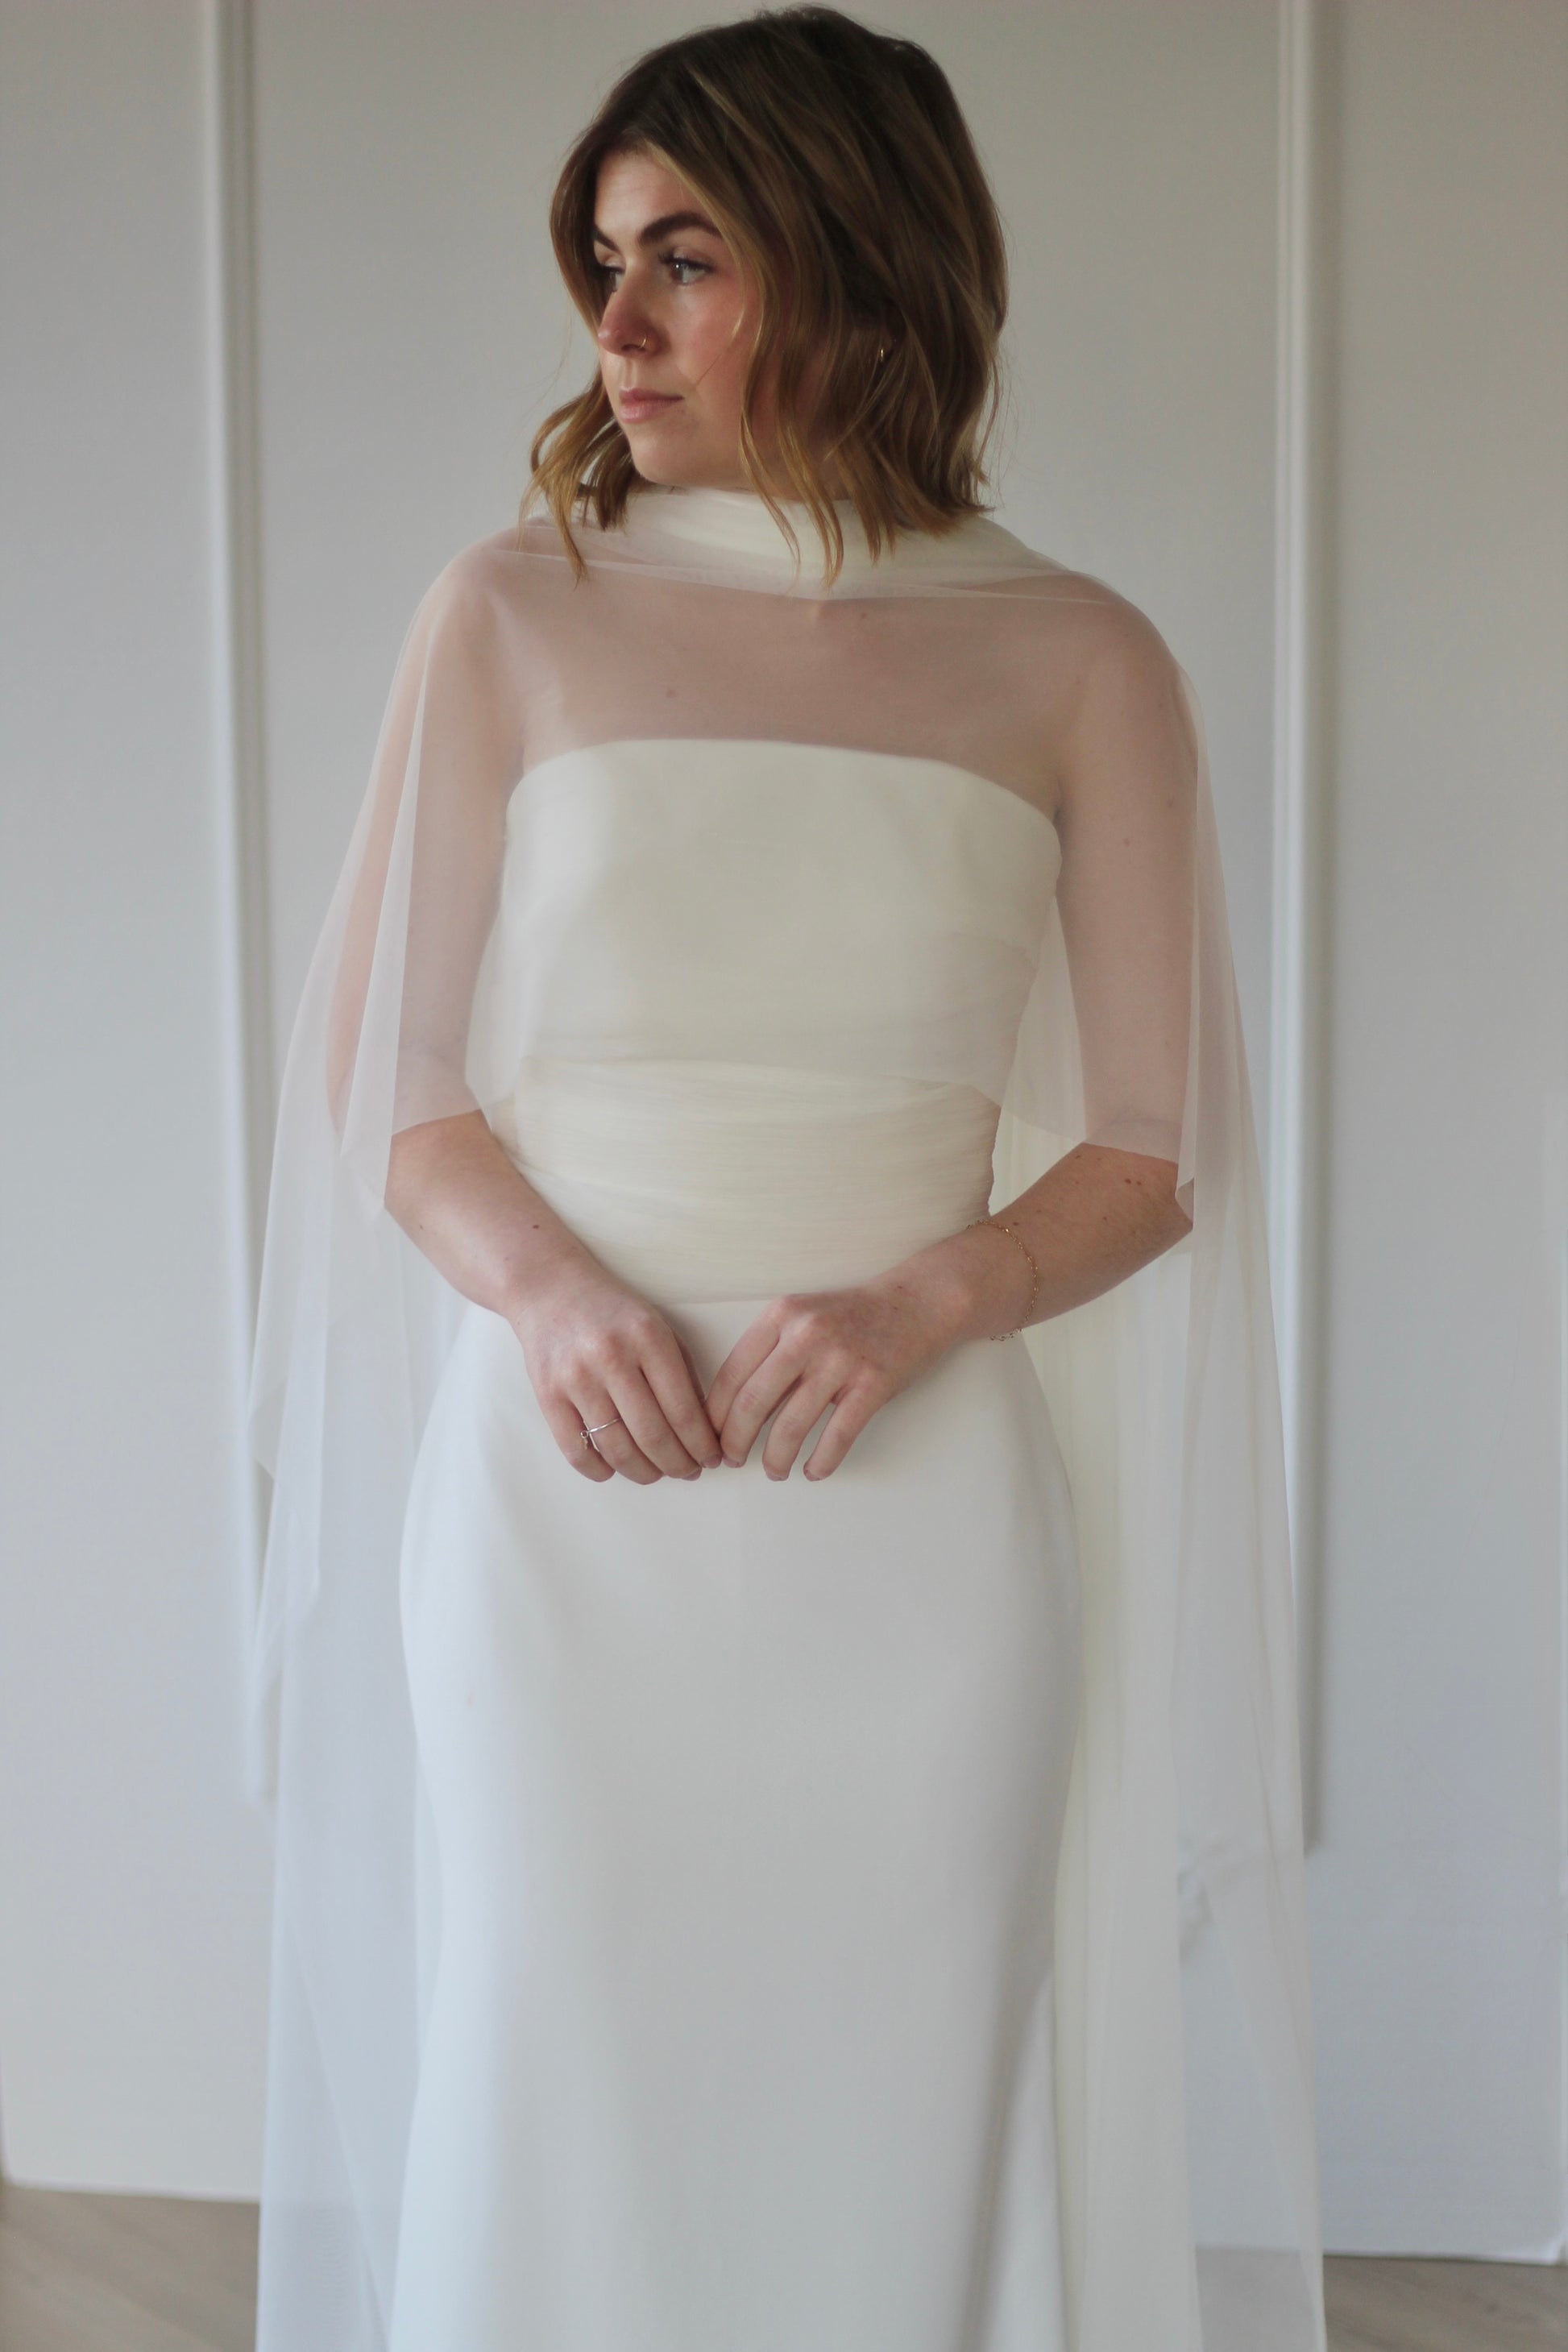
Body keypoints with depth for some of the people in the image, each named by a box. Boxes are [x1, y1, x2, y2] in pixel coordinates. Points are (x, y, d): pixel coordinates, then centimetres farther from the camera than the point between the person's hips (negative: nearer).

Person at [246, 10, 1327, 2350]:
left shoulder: (1075, 662, 3)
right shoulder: (513, 611, 4)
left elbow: (1150, 1156, 4)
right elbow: (388, 1087, 5)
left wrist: (921, 1303, -14)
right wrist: (545, 1287, -14)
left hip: (915, 1517, 0)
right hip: (564, 1502, 0)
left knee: (899, 2126, 7)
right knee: (561, 2115, 6)